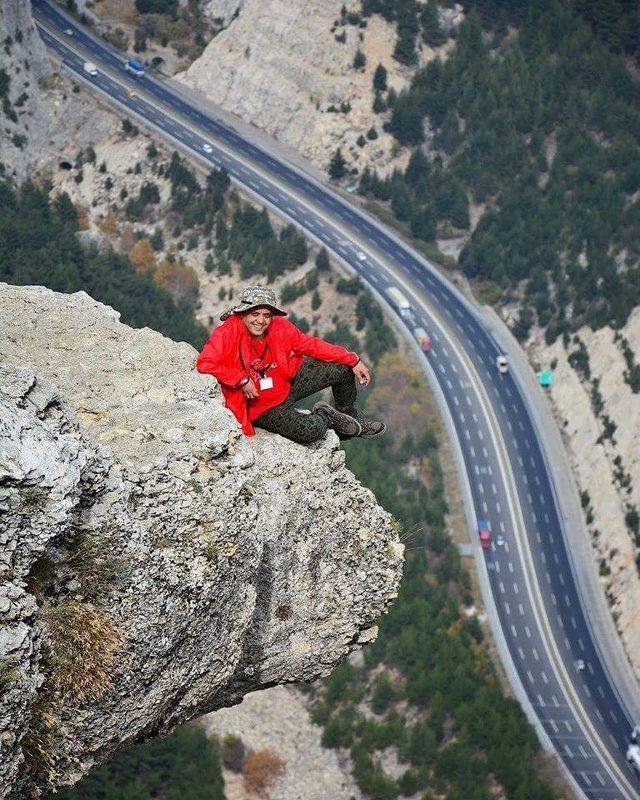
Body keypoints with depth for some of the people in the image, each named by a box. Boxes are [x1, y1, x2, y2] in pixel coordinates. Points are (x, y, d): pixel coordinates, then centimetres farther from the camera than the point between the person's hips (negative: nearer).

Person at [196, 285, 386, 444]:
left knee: (343, 368, 4)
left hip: (288, 384, 7)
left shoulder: (279, 327, -9)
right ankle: (323, 416, 8)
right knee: (311, 431, -31)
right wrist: (242, 380, -33)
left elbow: (310, 344, 1)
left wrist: (353, 361, 1)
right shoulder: (229, 332, -26)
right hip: (261, 408, -7)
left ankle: (350, 417, 33)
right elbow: (205, 364, -35)